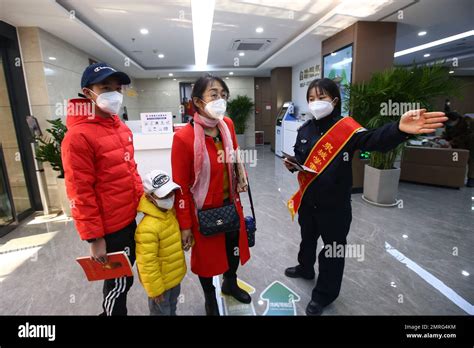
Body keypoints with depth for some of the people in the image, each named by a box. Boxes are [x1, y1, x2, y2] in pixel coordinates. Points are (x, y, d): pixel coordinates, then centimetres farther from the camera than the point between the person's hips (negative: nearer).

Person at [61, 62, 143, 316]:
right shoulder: (78, 136, -19)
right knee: (119, 280, 11)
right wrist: (94, 237, -15)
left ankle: (112, 307, 50)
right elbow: (80, 194, -19)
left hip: (129, 218, 8)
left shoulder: (122, 128, 6)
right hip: (109, 226, -8)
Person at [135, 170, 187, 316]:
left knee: (172, 308, 31)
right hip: (161, 281, -7)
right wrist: (155, 289, -18)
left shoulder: (171, 212, -7)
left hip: (175, 276, 7)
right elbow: (147, 263, -27)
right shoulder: (148, 228, -33)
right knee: (161, 312, 19)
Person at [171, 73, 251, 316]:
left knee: (234, 247, 23)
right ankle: (210, 298, 48)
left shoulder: (228, 125, -5)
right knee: (206, 254, 18)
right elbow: (181, 187, -17)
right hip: (204, 209, -5)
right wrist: (185, 225, -11)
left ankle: (230, 284, 55)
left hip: (230, 203, 6)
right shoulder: (183, 137, -22)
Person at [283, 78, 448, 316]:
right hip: (307, 199, 6)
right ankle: (305, 268, 53)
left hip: (334, 203, -5)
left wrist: (399, 129, -52)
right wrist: (292, 164, -11)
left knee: (333, 247, 10)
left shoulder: (346, 127, -15)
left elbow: (373, 140, -32)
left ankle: (323, 294, 31)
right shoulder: (305, 129, 2)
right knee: (307, 236, 26)